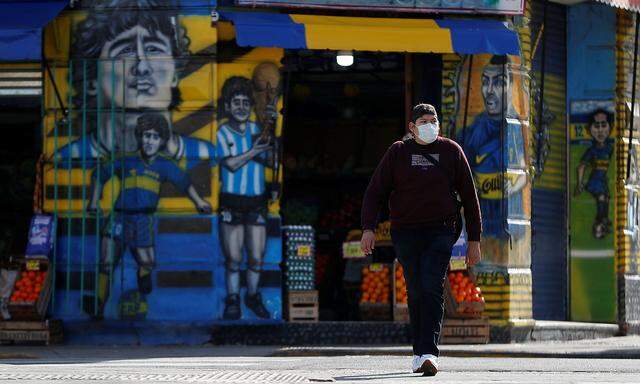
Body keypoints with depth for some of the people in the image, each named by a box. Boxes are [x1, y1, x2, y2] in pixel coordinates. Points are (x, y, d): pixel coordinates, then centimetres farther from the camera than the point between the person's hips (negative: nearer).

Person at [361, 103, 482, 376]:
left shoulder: (451, 151, 8)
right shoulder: (398, 152, 8)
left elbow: (469, 196, 11)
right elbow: (375, 192, 6)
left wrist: (474, 240, 7)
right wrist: (368, 228, -8)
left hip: (441, 231, -1)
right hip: (405, 232, 1)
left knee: (432, 290, -15)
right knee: (416, 293, 2)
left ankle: (428, 353, -24)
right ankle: (420, 354, 11)